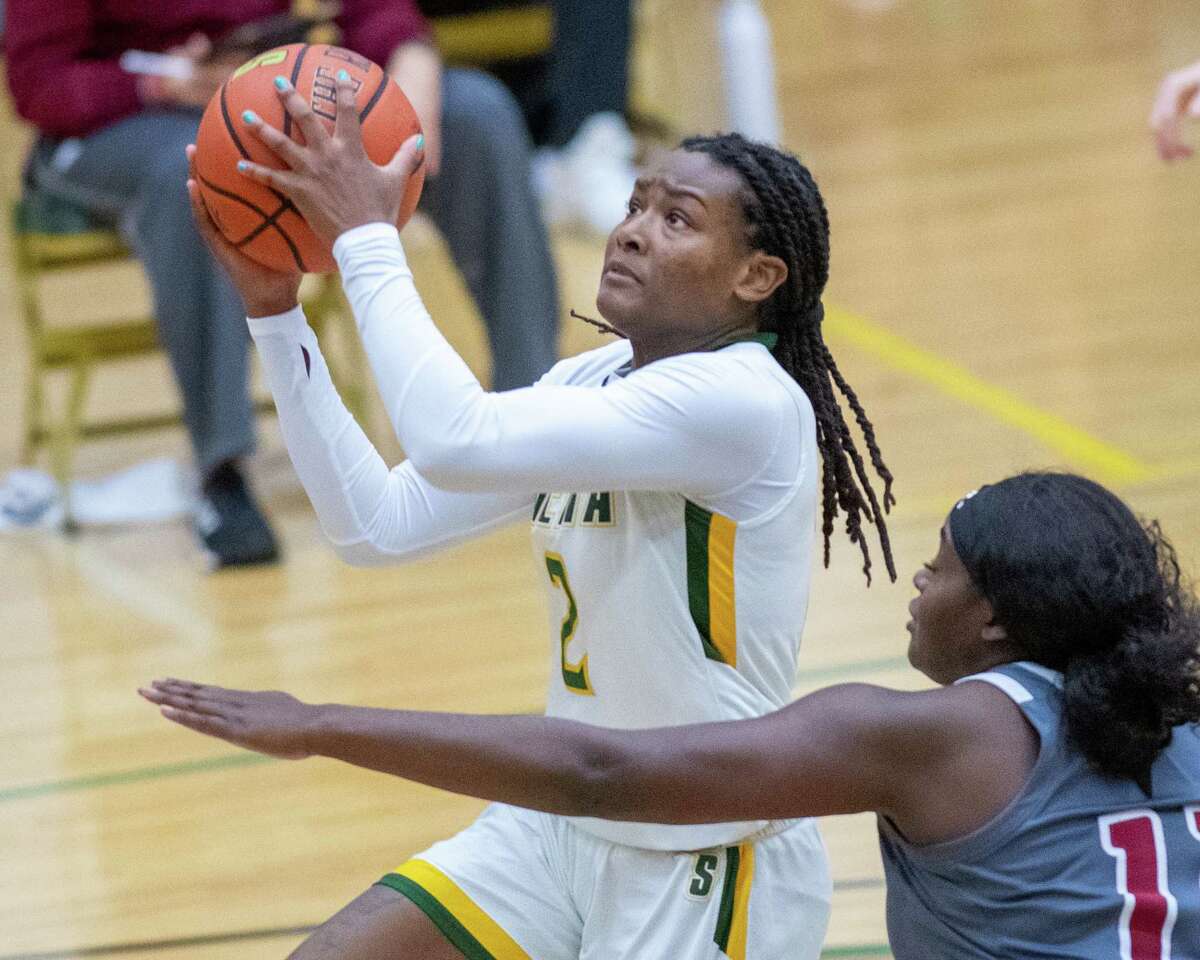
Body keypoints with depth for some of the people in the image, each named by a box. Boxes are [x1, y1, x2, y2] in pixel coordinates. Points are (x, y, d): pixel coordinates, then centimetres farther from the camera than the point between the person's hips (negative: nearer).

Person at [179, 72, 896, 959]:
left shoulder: (743, 402, -22)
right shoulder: (589, 386, 5)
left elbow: (455, 441, -32)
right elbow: (378, 523, 1)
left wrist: (366, 237, -23)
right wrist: (275, 309, -4)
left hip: (708, 877, -8)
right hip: (563, 823, 8)